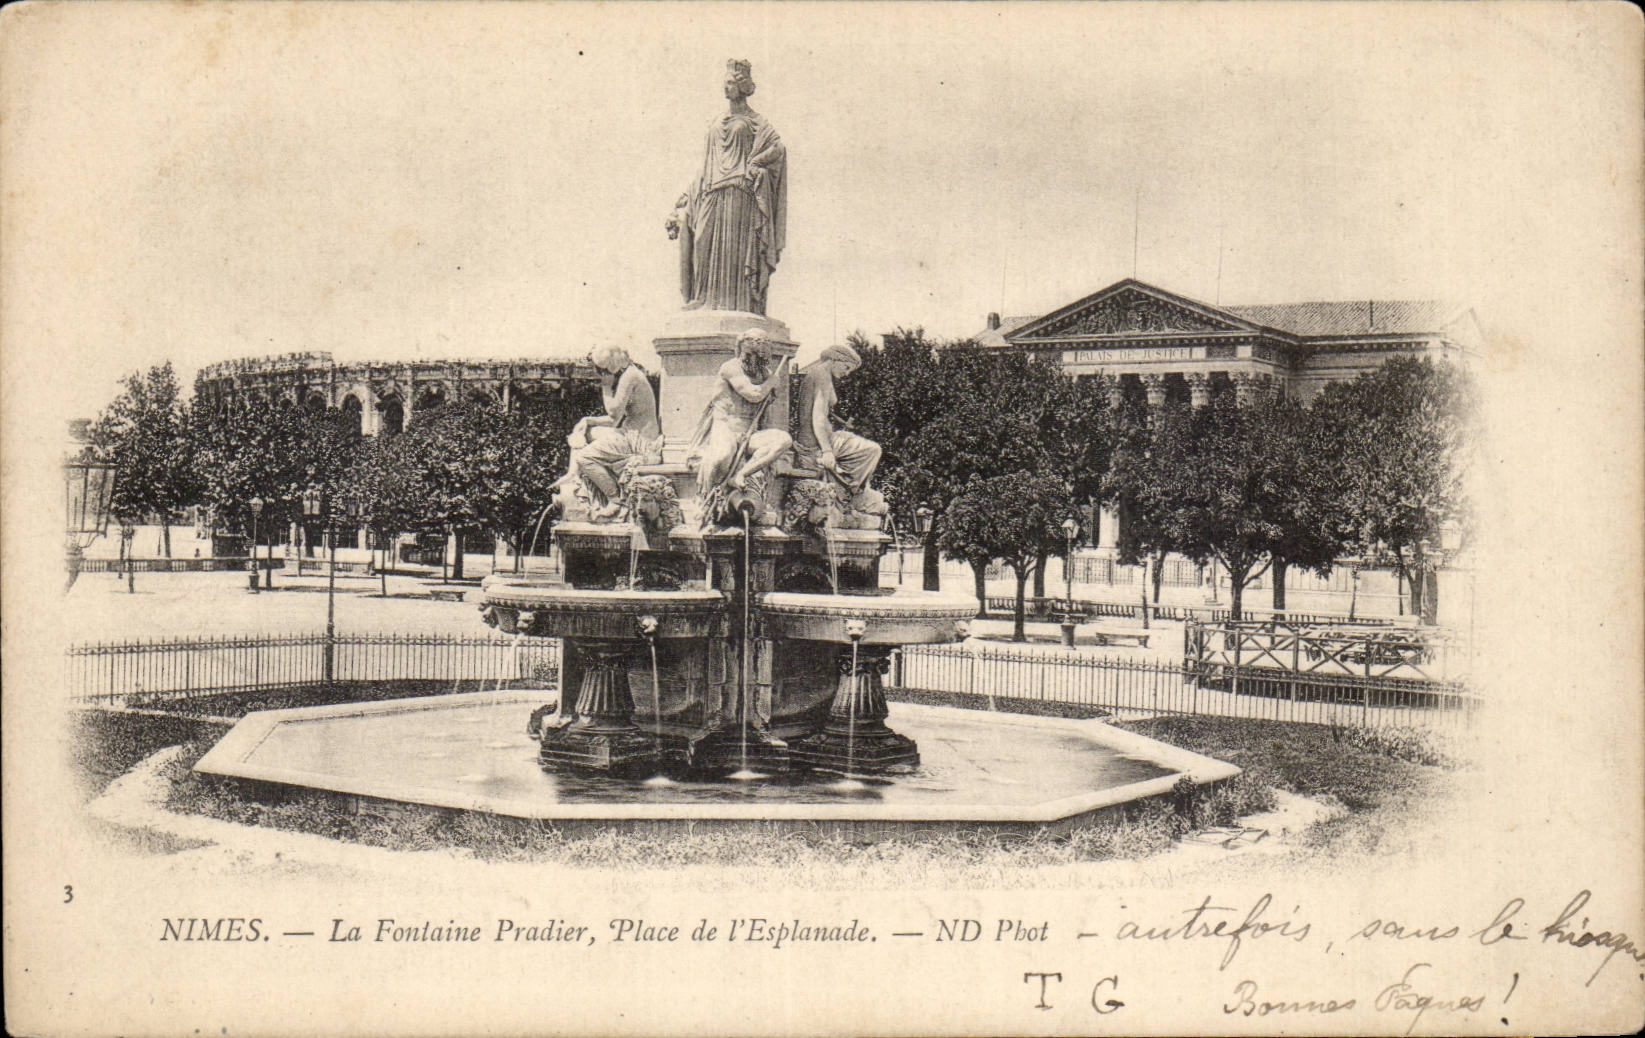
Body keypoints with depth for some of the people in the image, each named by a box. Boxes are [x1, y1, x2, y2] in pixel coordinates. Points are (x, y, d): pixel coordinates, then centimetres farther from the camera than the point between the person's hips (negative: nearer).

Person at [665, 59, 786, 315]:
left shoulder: (755, 121, 7)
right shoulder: (717, 124, 23)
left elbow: (777, 147, -6)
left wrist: (751, 165, -11)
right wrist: (688, 195, 16)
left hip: (738, 190, -6)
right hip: (713, 193, 6)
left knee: (734, 243, -14)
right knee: (707, 242, -5)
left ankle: (734, 301, -18)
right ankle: (707, 300, -7)